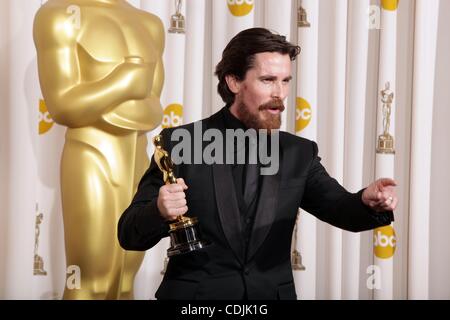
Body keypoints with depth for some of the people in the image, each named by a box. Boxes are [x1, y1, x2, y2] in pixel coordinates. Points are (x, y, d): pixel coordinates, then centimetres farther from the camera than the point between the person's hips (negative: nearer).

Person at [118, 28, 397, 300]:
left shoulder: (299, 153, 4)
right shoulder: (180, 143, -4)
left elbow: (340, 208, -7)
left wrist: (369, 202, -29)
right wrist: (159, 211, -27)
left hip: (272, 294, 4)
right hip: (194, 296, -4)